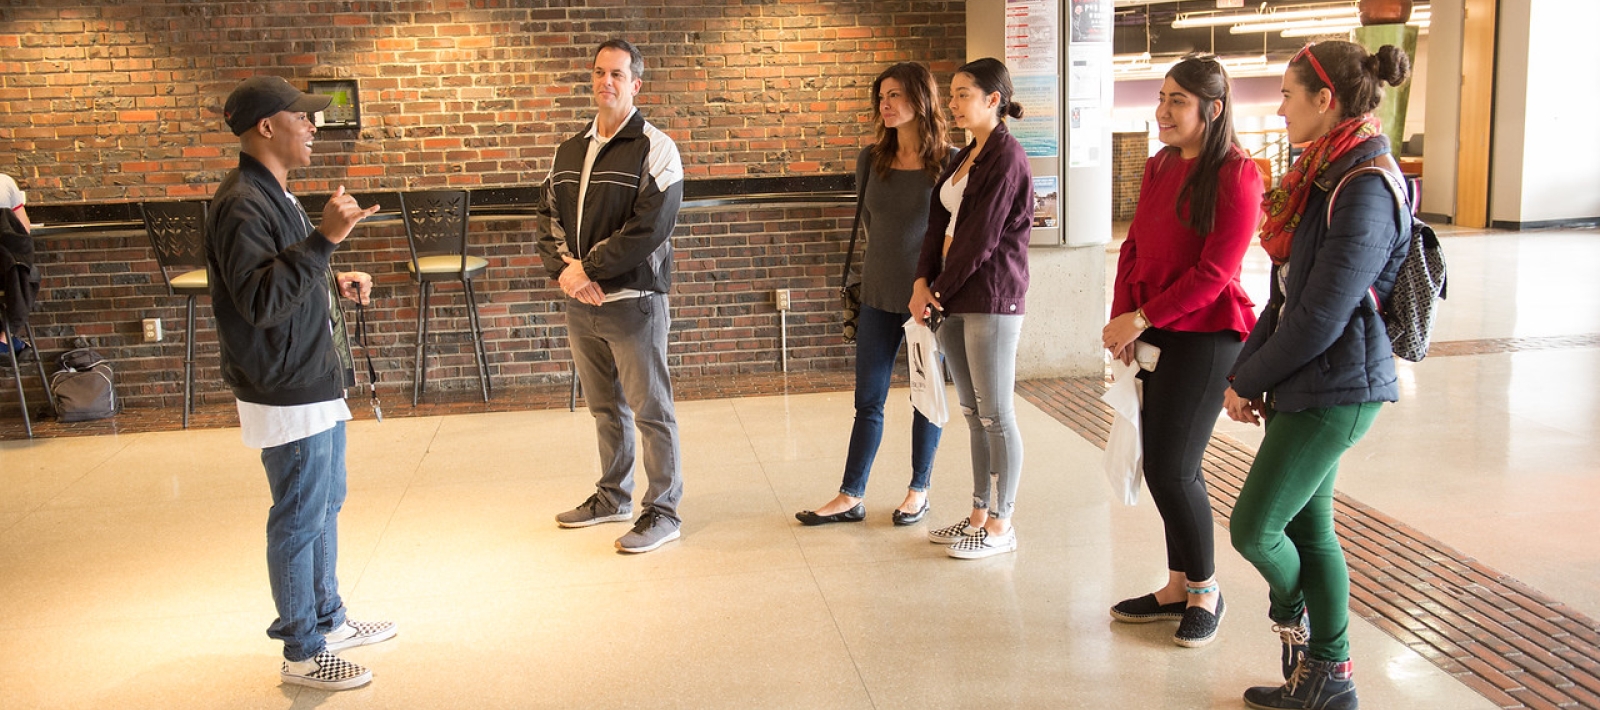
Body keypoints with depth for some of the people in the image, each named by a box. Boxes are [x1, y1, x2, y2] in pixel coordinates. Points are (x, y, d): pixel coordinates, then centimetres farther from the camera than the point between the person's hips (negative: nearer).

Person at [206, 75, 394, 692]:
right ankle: (302, 652, 12)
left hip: (316, 383, 10)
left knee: (325, 507, 20)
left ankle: (327, 619, 34)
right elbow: (259, 301, -29)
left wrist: (336, 283, 9)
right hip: (286, 393, -10)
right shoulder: (241, 204, -20)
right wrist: (325, 238, -34)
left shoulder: (275, 196, 13)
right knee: (300, 520, 0)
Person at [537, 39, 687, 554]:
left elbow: (650, 227, -17)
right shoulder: (569, 151, 13)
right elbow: (548, 217, 10)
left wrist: (588, 268, -16)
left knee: (650, 411, 1)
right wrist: (564, 270, -9)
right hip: (580, 302, 6)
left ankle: (663, 511, 11)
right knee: (605, 409, 17)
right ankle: (613, 496, 32)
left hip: (633, 301, -6)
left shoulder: (654, 149, -8)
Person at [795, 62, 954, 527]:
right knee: (868, 400, 8)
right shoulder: (871, 160, 2)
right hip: (879, 296, 3)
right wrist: (891, 261, 10)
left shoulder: (950, 162, -9)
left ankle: (919, 491, 25)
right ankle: (851, 498, 15)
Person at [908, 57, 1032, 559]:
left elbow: (982, 238, -15)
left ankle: (1000, 526, 9)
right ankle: (979, 514, 23)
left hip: (991, 300, -9)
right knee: (973, 413, 14)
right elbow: (940, 222, 13)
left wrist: (940, 290, -8)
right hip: (953, 300, 9)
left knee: (996, 415, -1)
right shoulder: (965, 157, 16)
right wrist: (923, 282, -1)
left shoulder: (1006, 157, -12)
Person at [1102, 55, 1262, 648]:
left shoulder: (1235, 175, -12)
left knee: (1171, 469, -7)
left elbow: (1214, 272, -17)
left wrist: (1142, 318, -15)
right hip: (1154, 333, 7)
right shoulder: (1159, 167, 12)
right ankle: (1178, 587, 26)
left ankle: (1206, 591, 13)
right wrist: (1122, 318, -1)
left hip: (1205, 336, -7)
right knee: (1163, 466, 11)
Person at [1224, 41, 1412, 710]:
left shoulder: (1364, 189, -19)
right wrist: (1246, 372, 4)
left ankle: (1292, 611, 28)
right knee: (1308, 527, 13)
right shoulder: (1323, 173, 11)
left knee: (1253, 528, -3)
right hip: (1306, 385, 9)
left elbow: (1322, 315, -21)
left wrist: (1248, 379, -10)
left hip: (1335, 389, -9)